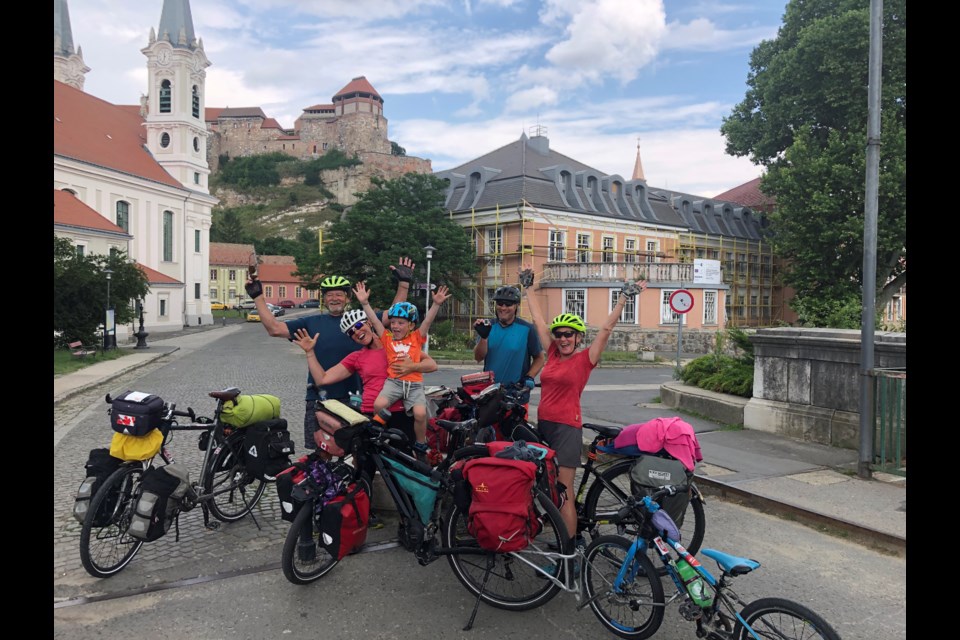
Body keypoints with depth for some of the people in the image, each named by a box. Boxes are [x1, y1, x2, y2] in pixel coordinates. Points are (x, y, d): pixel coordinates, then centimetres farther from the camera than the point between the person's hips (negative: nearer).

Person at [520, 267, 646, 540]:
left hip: (567, 427, -6)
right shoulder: (553, 354, 7)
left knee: (564, 492, -3)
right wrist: (527, 287, 18)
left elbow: (606, 329, -11)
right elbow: (538, 319, 13)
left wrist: (623, 298, -16)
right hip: (543, 423, 6)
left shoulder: (585, 359, -5)